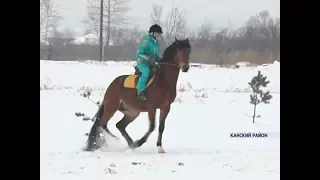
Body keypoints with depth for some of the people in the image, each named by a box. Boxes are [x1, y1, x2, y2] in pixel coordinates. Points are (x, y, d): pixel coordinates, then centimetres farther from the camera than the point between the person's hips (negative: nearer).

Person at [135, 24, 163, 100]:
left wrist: (160, 60, 1)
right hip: (142, 63, -9)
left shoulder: (157, 43, 12)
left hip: (151, 64, 9)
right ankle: (140, 91, -36)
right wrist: (148, 57, -30)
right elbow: (139, 54, -15)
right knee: (146, 71, -38)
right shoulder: (146, 42, -13)